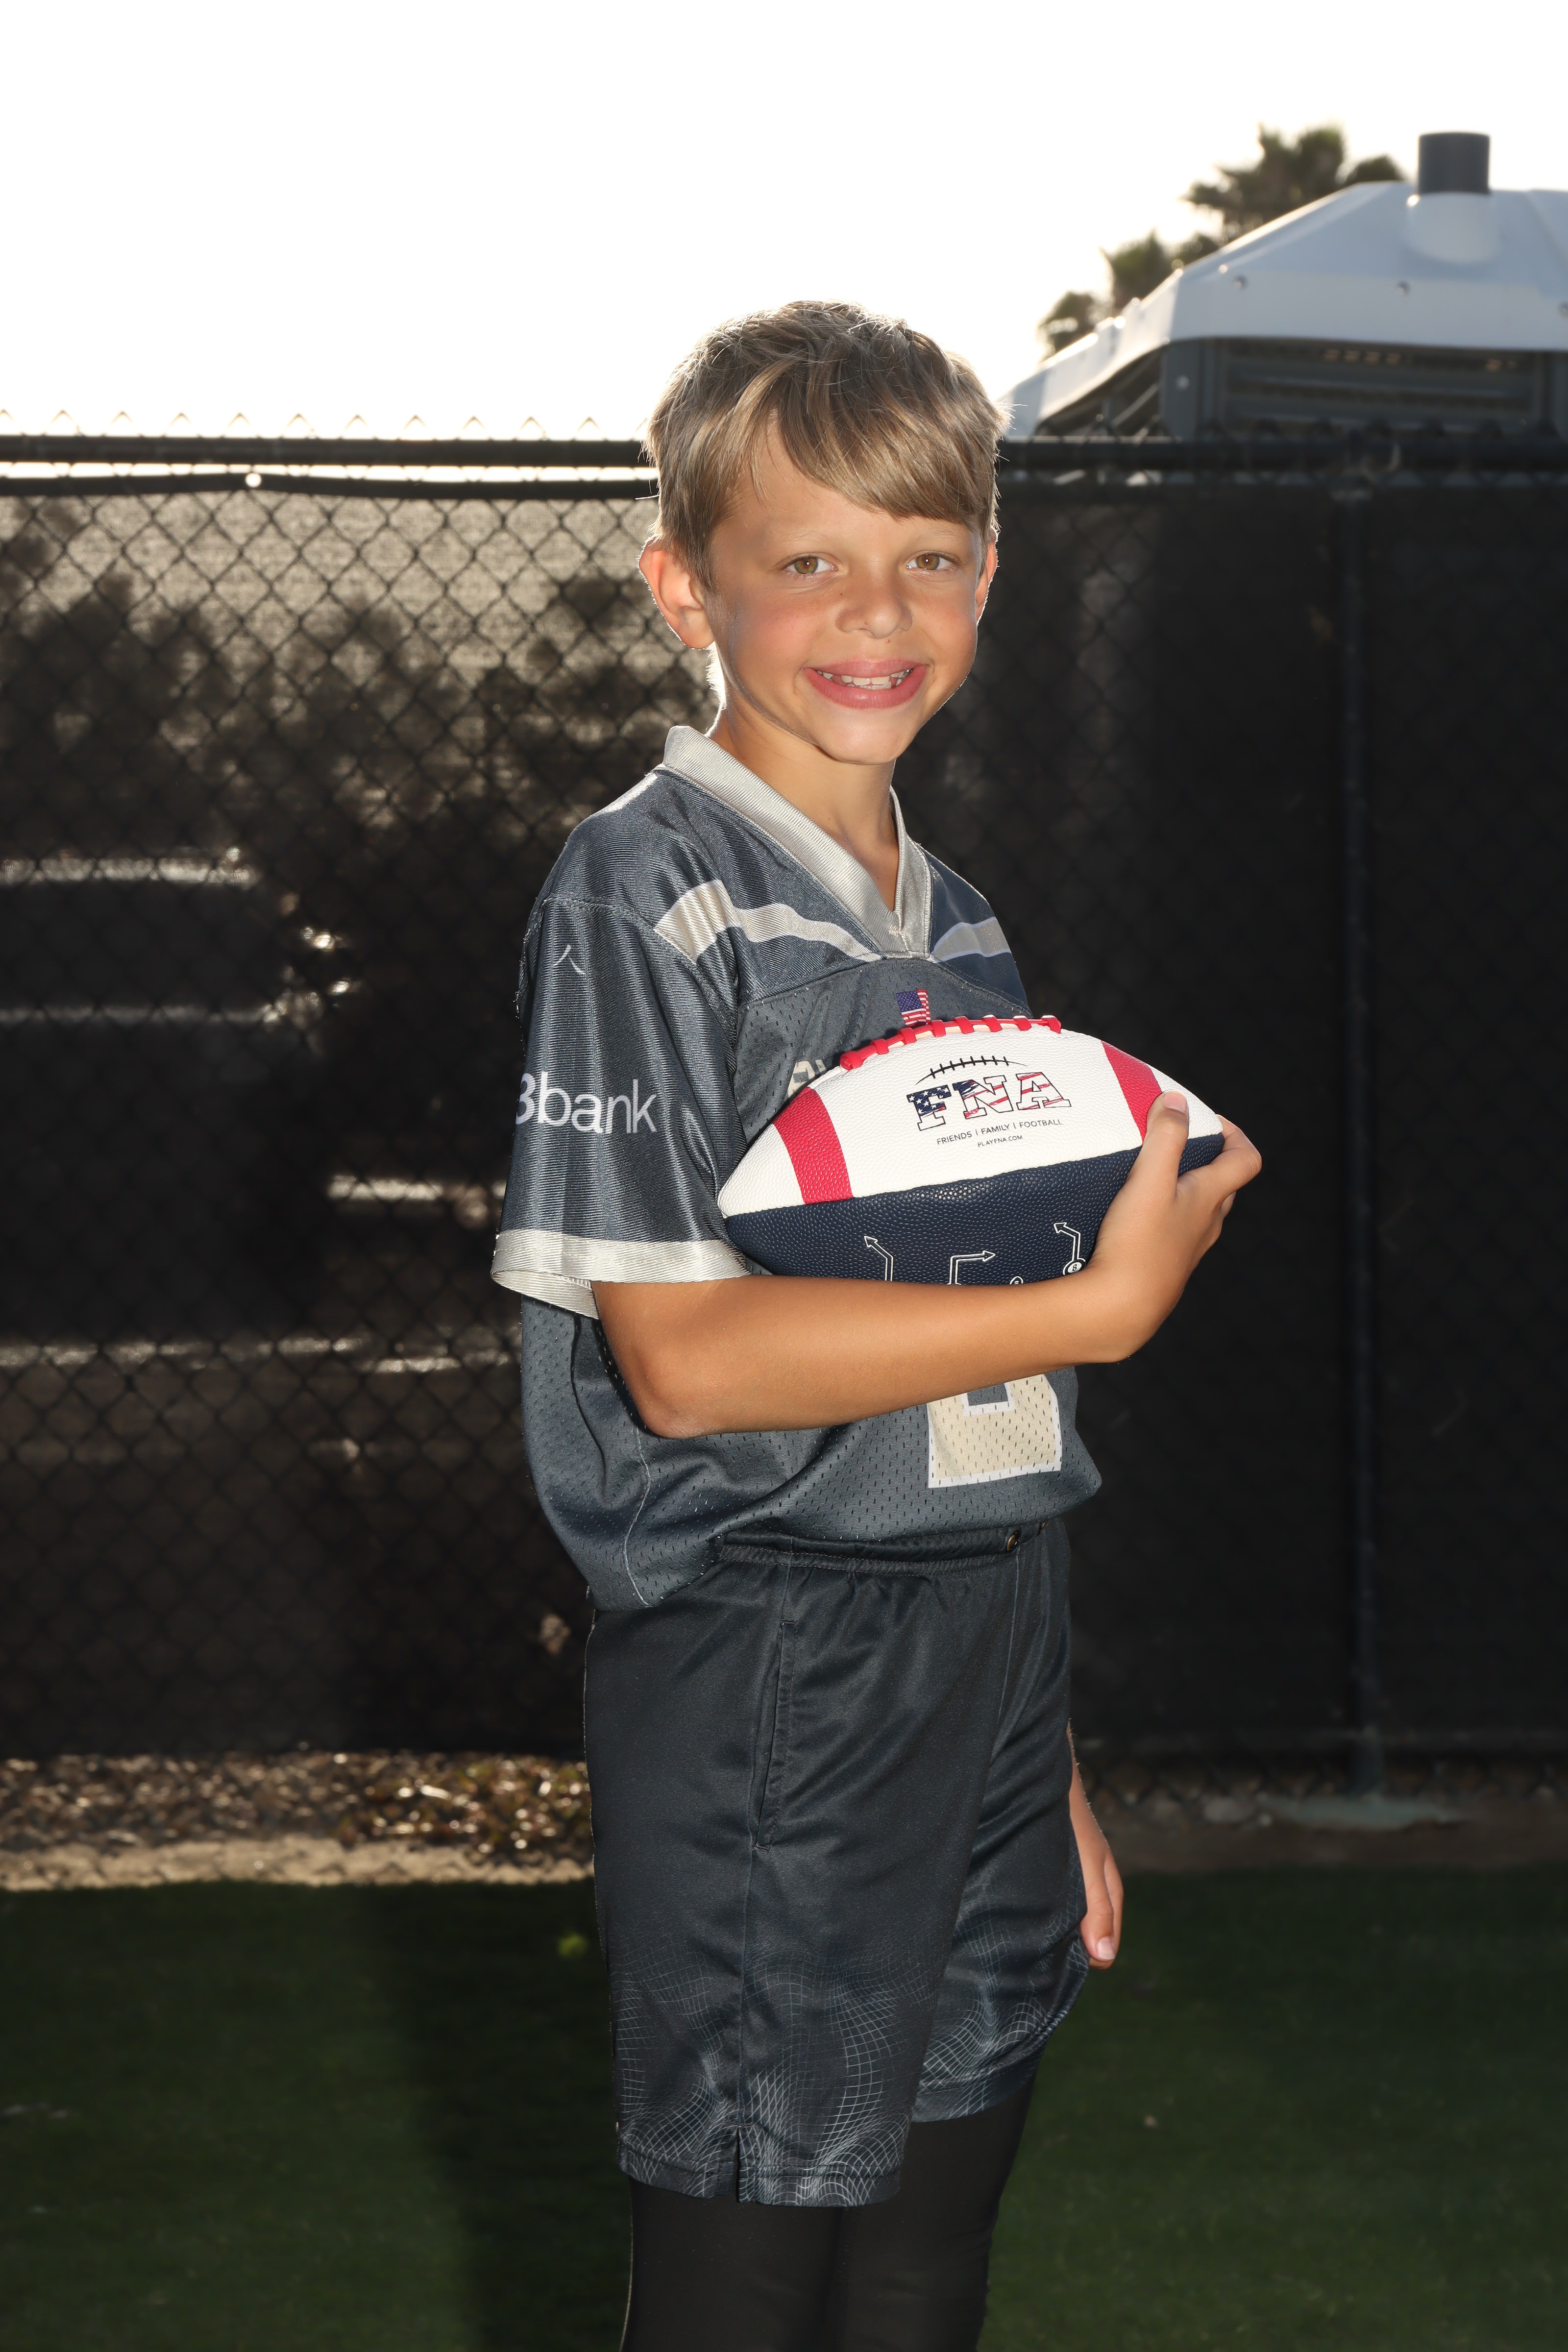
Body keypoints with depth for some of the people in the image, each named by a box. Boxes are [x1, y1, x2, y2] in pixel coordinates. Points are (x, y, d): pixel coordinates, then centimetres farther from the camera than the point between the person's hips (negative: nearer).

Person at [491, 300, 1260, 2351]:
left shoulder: (959, 928, 14)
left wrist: (1051, 1770, 17)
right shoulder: (646, 898, -9)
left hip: (986, 1677, 7)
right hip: (764, 1696, -7)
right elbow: (685, 1358, -18)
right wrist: (1098, 1305, -17)